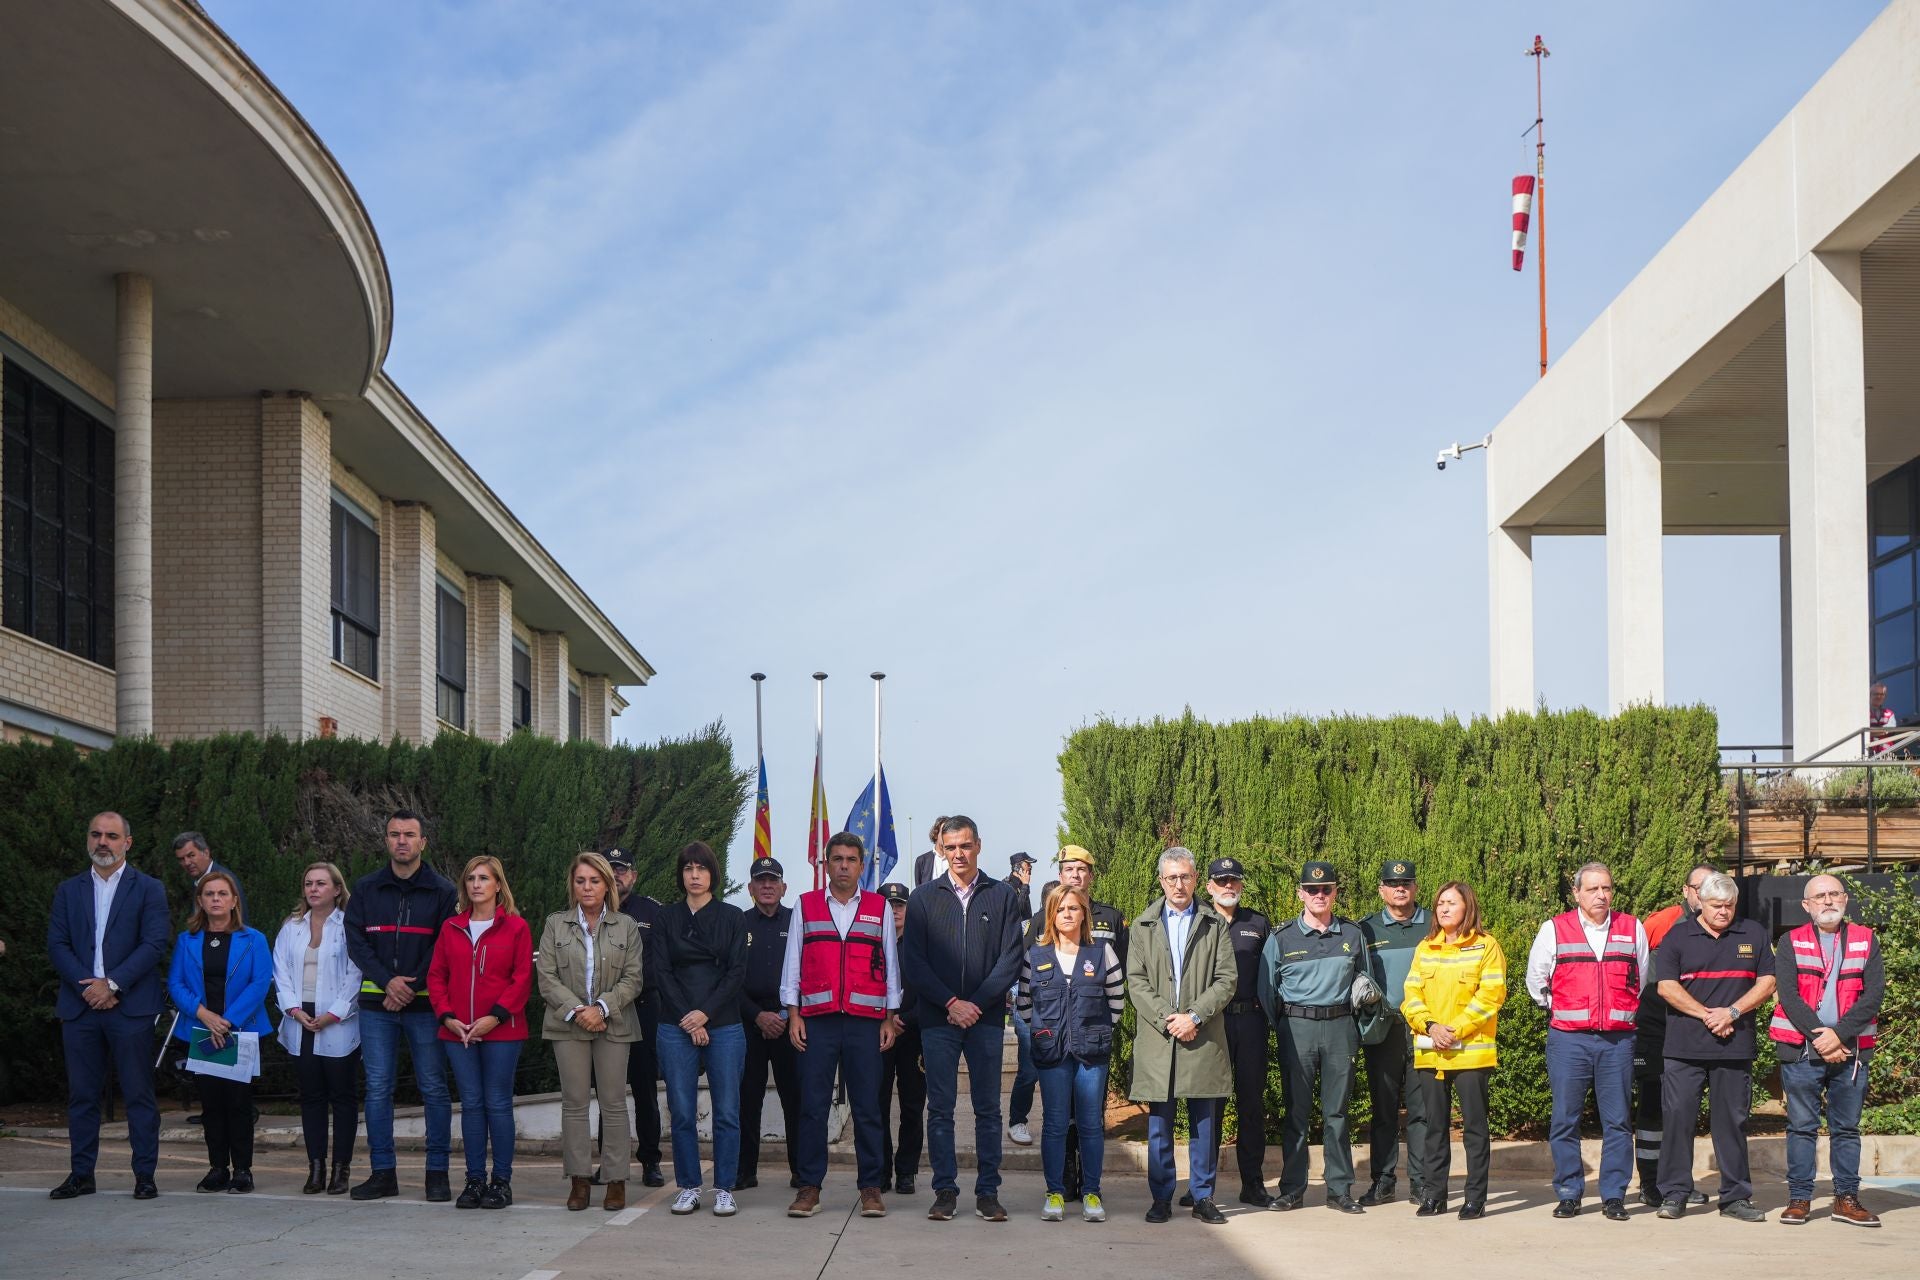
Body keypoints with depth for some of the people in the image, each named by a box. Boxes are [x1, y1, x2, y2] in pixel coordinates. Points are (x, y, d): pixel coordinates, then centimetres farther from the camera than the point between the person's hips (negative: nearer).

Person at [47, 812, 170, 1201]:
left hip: (130, 1005, -3)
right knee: (81, 1094, 6)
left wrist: (111, 983, -13)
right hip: (80, 1005, 3)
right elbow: (56, 945, 5)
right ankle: (81, 1174, 13)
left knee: (139, 1094, -1)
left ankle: (144, 1175, 3)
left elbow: (154, 944, -5)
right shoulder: (69, 890, 13)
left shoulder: (148, 889, 4)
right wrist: (86, 986, -10)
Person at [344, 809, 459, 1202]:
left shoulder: (443, 891, 2)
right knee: (377, 1089, 2)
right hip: (376, 1004, 2)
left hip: (425, 1004, -2)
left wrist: (411, 986, -12)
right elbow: (355, 940, 3)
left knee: (434, 1088, 0)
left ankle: (437, 1173, 5)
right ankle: (383, 1172, 8)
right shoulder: (366, 888, 9)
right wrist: (387, 980, -11)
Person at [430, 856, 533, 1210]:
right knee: (471, 1104, 6)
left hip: (501, 1031, -3)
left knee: (498, 1104, -2)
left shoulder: (516, 926, 0)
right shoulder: (451, 928, 11)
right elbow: (436, 976, 10)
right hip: (458, 1031, 4)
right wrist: (447, 1016, -4)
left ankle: (502, 1181, 5)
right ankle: (475, 1180, 10)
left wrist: (495, 1016, -13)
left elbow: (522, 978, -5)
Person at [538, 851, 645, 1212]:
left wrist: (601, 1008, -13)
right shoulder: (555, 925, 7)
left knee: (613, 1102, 0)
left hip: (612, 1024, 0)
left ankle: (616, 1181, 4)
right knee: (574, 1102, 1)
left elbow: (632, 979, 1)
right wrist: (575, 1011, -11)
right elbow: (546, 977, 1)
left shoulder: (626, 927, 6)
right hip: (568, 1024, 1)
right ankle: (579, 1180, 6)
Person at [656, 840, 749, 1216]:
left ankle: (724, 1189, 4)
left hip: (723, 1026, -1)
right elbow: (662, 972, 3)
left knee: (727, 1111, -2)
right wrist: (688, 1021, -7)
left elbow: (736, 971, 0)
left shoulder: (732, 917, 7)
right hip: (676, 1028, 1)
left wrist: (705, 1013, -10)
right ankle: (688, 1187, 10)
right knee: (682, 1112, 1)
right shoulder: (667, 918, 9)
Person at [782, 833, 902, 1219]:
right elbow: (792, 965, 9)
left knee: (867, 1107, 1)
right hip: (817, 1021, 0)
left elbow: (890, 966, 12)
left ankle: (871, 1187, 6)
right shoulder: (806, 907, 9)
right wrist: (793, 1015, 1)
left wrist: (889, 1020, 6)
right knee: (812, 1106, -1)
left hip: (865, 1023, 0)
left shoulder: (879, 908, 10)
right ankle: (809, 1187, 4)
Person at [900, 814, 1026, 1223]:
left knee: (988, 1109, 2)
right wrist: (950, 1003, -8)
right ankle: (945, 1190, 7)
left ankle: (988, 1192, 7)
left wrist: (977, 1003, -9)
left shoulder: (1003, 897, 7)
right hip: (937, 1019, 0)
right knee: (940, 1108, 1)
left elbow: (1011, 959, 1)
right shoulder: (923, 898, 8)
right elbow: (912, 961, 3)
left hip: (986, 1017, 0)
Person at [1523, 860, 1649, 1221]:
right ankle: (1568, 1194, 8)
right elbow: (1536, 981, 14)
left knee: (1617, 1121, 1)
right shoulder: (1555, 930, 3)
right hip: (1568, 1039, -1)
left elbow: (1642, 982, 20)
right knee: (1565, 1120, 0)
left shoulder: (1632, 930, 8)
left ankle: (1614, 1195, 7)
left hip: (1618, 1039, 1)